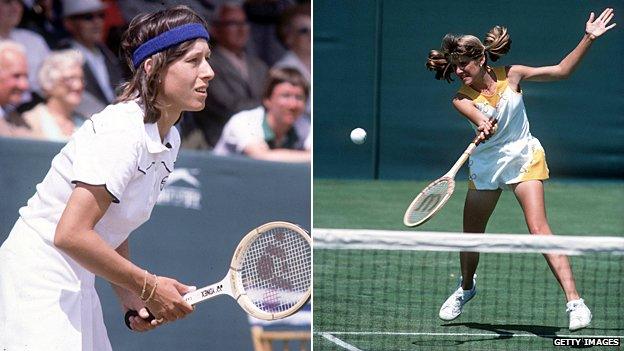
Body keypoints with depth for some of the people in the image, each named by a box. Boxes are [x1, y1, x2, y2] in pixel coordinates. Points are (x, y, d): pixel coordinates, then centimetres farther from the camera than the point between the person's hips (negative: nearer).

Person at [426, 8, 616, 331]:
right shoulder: (462, 99, -11)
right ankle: (466, 287, 42)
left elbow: (561, 71, -2)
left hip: (523, 158, -2)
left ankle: (575, 303, -24)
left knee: (538, 228, -19)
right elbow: (483, 122, -31)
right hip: (486, 165, 2)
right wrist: (484, 128, -55)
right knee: (471, 236, 9)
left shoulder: (510, 75, -8)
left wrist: (587, 39, -11)